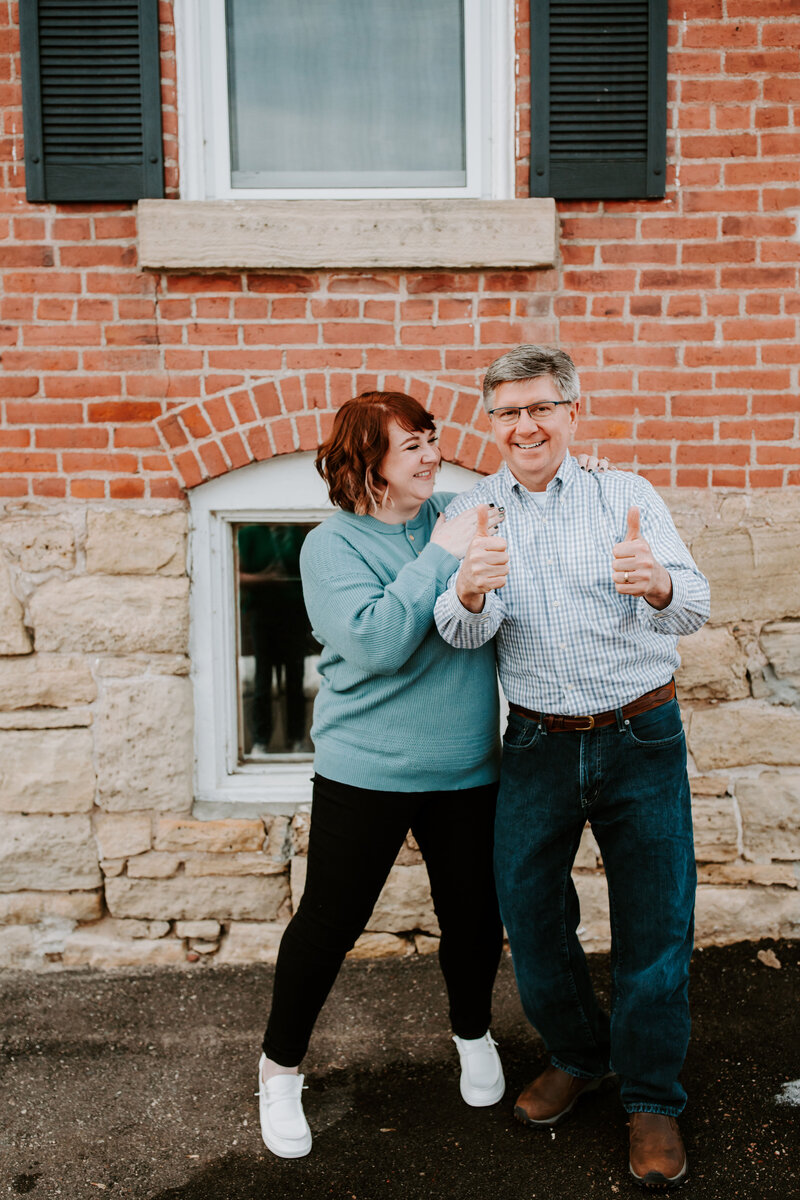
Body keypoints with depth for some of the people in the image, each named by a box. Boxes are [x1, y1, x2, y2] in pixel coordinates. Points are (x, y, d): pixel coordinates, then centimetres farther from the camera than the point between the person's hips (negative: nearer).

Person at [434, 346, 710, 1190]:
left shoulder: (626, 496, -2)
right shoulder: (470, 515, 2)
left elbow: (692, 608, -13)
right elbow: (467, 632, -13)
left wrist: (657, 586, -38)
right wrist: (467, 596, -37)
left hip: (641, 738, -1)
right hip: (537, 745, 2)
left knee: (654, 924, 5)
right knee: (529, 914, 10)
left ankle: (651, 1099, 27)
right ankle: (577, 1056, 37)